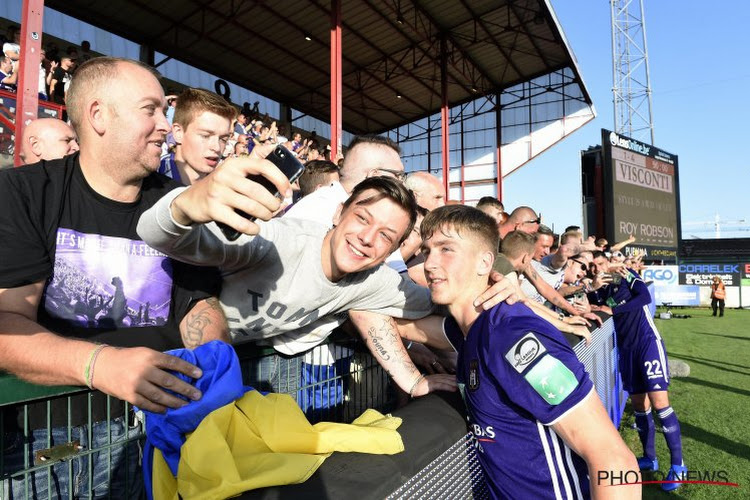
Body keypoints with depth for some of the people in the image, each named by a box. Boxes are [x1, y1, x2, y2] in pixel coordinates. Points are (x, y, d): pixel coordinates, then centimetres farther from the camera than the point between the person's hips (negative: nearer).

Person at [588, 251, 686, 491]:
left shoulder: (626, 274, -1)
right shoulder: (600, 290, 12)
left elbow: (644, 297, -15)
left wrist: (612, 309, -15)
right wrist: (593, 290, -15)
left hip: (648, 343, -5)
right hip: (627, 349, 6)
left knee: (659, 403, -10)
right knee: (639, 405, 10)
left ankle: (678, 465, 1)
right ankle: (649, 458, 23)